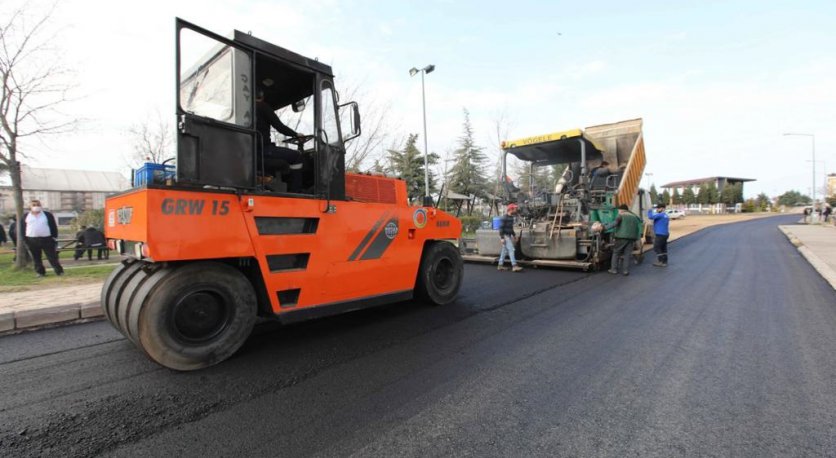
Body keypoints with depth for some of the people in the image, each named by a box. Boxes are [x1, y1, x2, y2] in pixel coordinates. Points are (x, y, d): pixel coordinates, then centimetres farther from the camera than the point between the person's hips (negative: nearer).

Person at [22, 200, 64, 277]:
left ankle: (59, 271, 0)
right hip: (32, 240, 3)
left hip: (46, 239, -3)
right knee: (36, 258, 9)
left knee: (52, 257, -3)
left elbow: (53, 226, 3)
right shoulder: (26, 216, 9)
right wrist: (25, 238, 5)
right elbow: (23, 228, 12)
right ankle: (40, 272, 19)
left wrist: (54, 236, -2)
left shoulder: (47, 215, 3)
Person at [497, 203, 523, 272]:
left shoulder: (511, 217, 13)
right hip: (505, 236, -9)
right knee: (511, 250, -13)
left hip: (509, 236, 9)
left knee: (504, 250, 11)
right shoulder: (504, 217, -15)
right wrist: (502, 238, -23)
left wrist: (514, 235, 21)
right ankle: (514, 266, -16)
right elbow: (501, 228, -18)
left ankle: (500, 265, 17)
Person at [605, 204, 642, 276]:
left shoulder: (621, 216, -2)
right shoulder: (634, 217, 19)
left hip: (622, 237, -5)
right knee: (627, 254, 6)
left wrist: (605, 227, -23)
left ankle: (614, 269, 5)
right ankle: (626, 270, 2)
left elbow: (615, 223, -19)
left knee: (616, 252, 5)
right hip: (631, 237, 5)